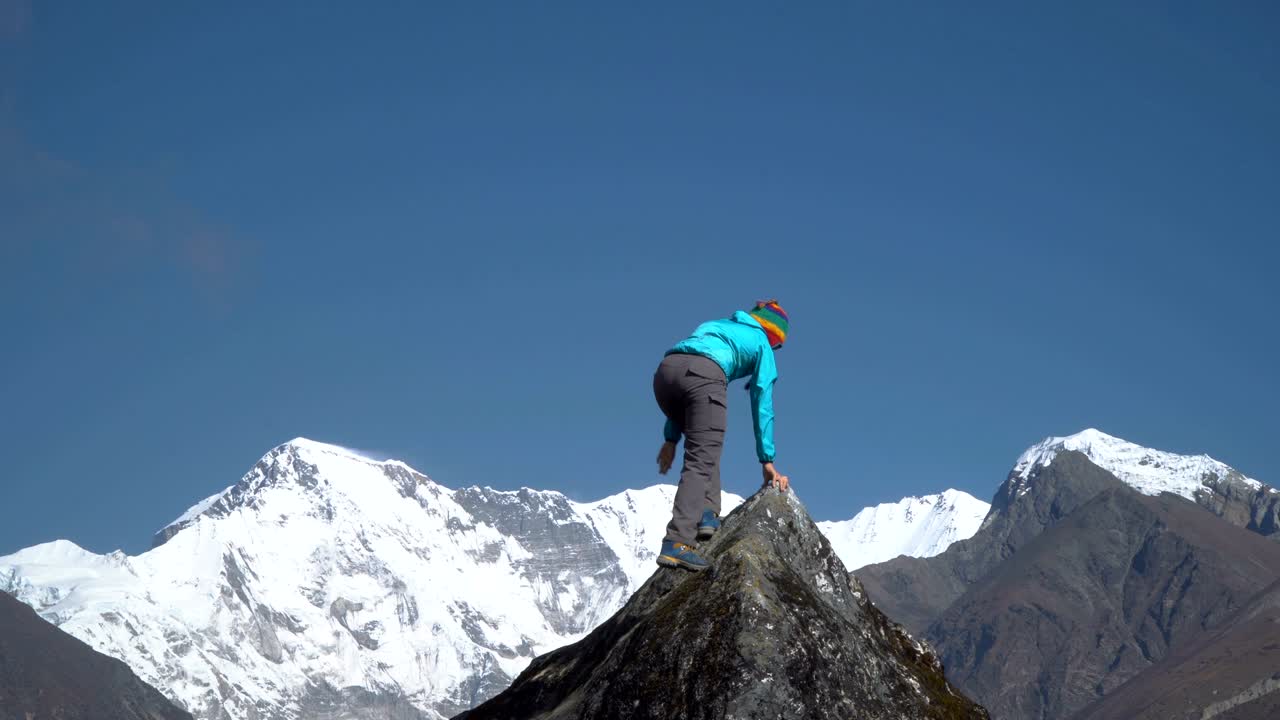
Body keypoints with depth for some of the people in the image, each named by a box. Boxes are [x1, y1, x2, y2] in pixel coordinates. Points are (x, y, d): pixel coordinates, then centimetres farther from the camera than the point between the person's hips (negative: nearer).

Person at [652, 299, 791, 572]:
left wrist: (671, 438, 32)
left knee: (703, 446, 27)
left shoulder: (714, 325, 39)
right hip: (705, 374, -6)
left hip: (665, 370, 6)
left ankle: (706, 513, 9)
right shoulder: (761, 345, 24)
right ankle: (676, 544, -23)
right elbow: (762, 405, 21)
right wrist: (767, 460, 23)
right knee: (701, 460, -9)